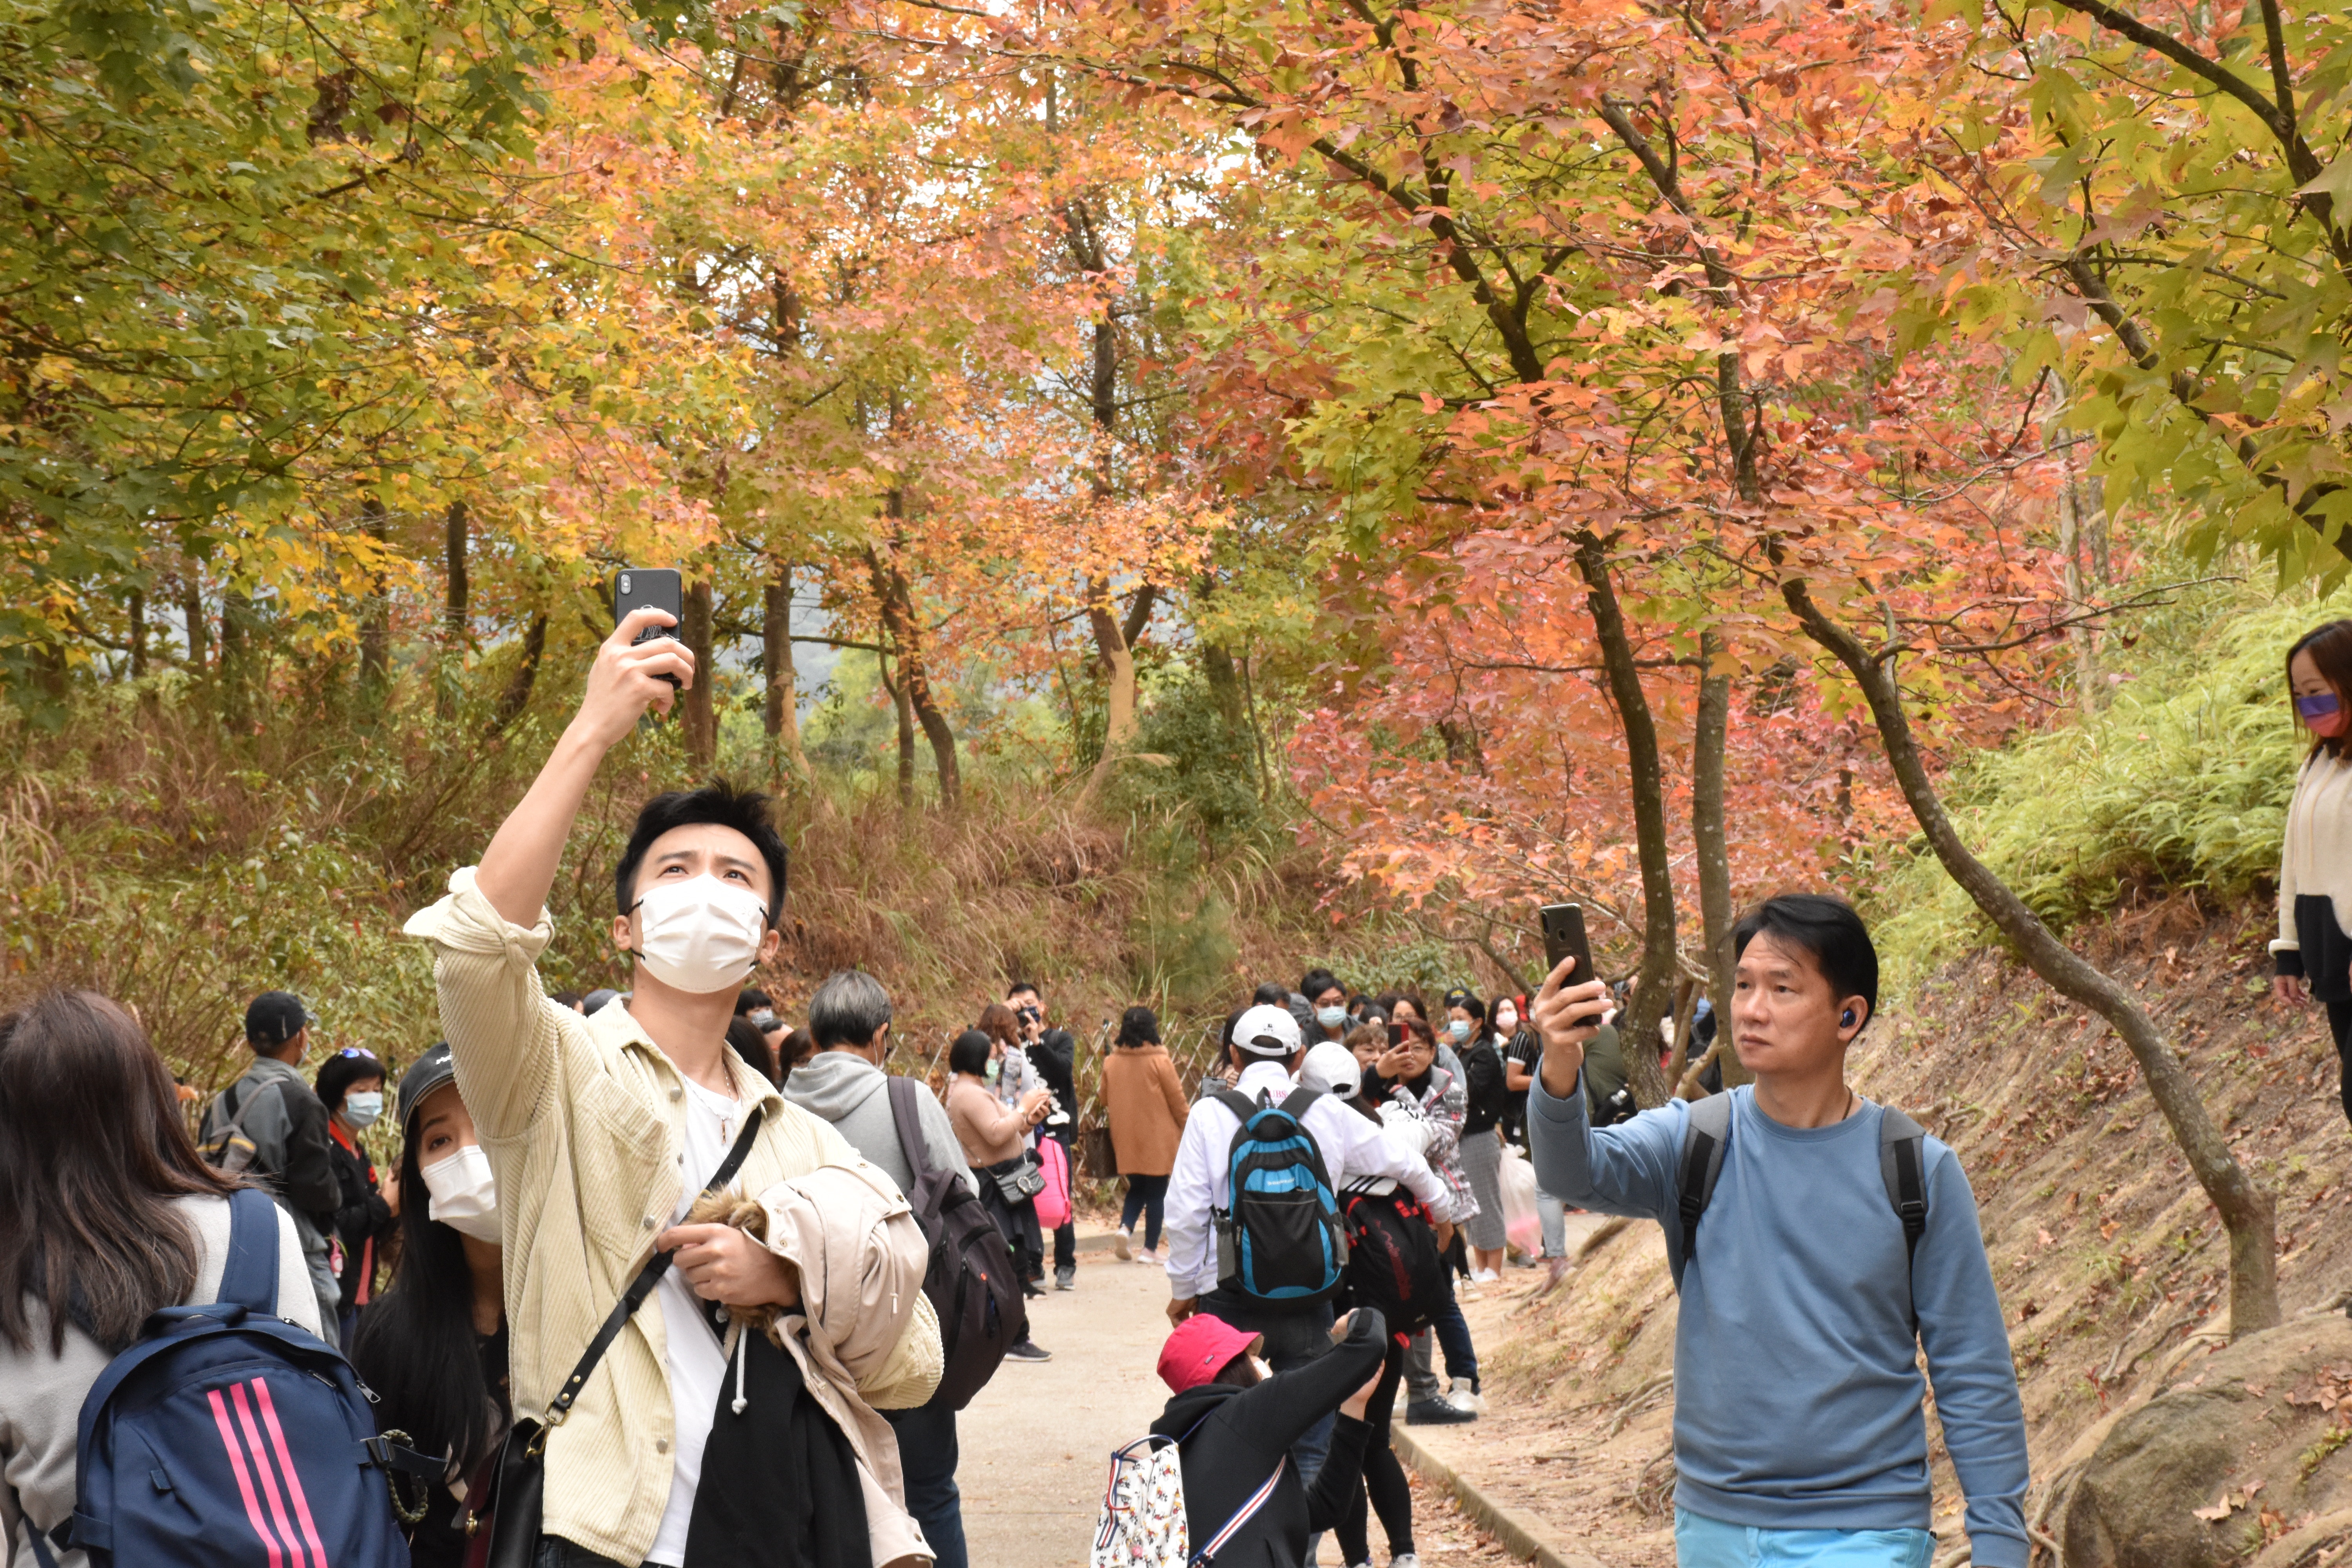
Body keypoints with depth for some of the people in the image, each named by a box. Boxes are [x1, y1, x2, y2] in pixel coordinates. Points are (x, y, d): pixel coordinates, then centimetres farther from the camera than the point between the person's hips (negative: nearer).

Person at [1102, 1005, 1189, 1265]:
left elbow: (1105, 1100, 8)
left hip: (1125, 1139, 4)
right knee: (1157, 1192, 7)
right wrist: (1187, 1125, 9)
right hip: (1157, 1138, -4)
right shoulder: (1159, 1061, -12)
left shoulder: (1111, 1061, -1)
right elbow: (1177, 1100, -6)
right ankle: (1150, 1249, 8)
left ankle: (1125, 1228, -4)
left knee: (1137, 1188, 19)